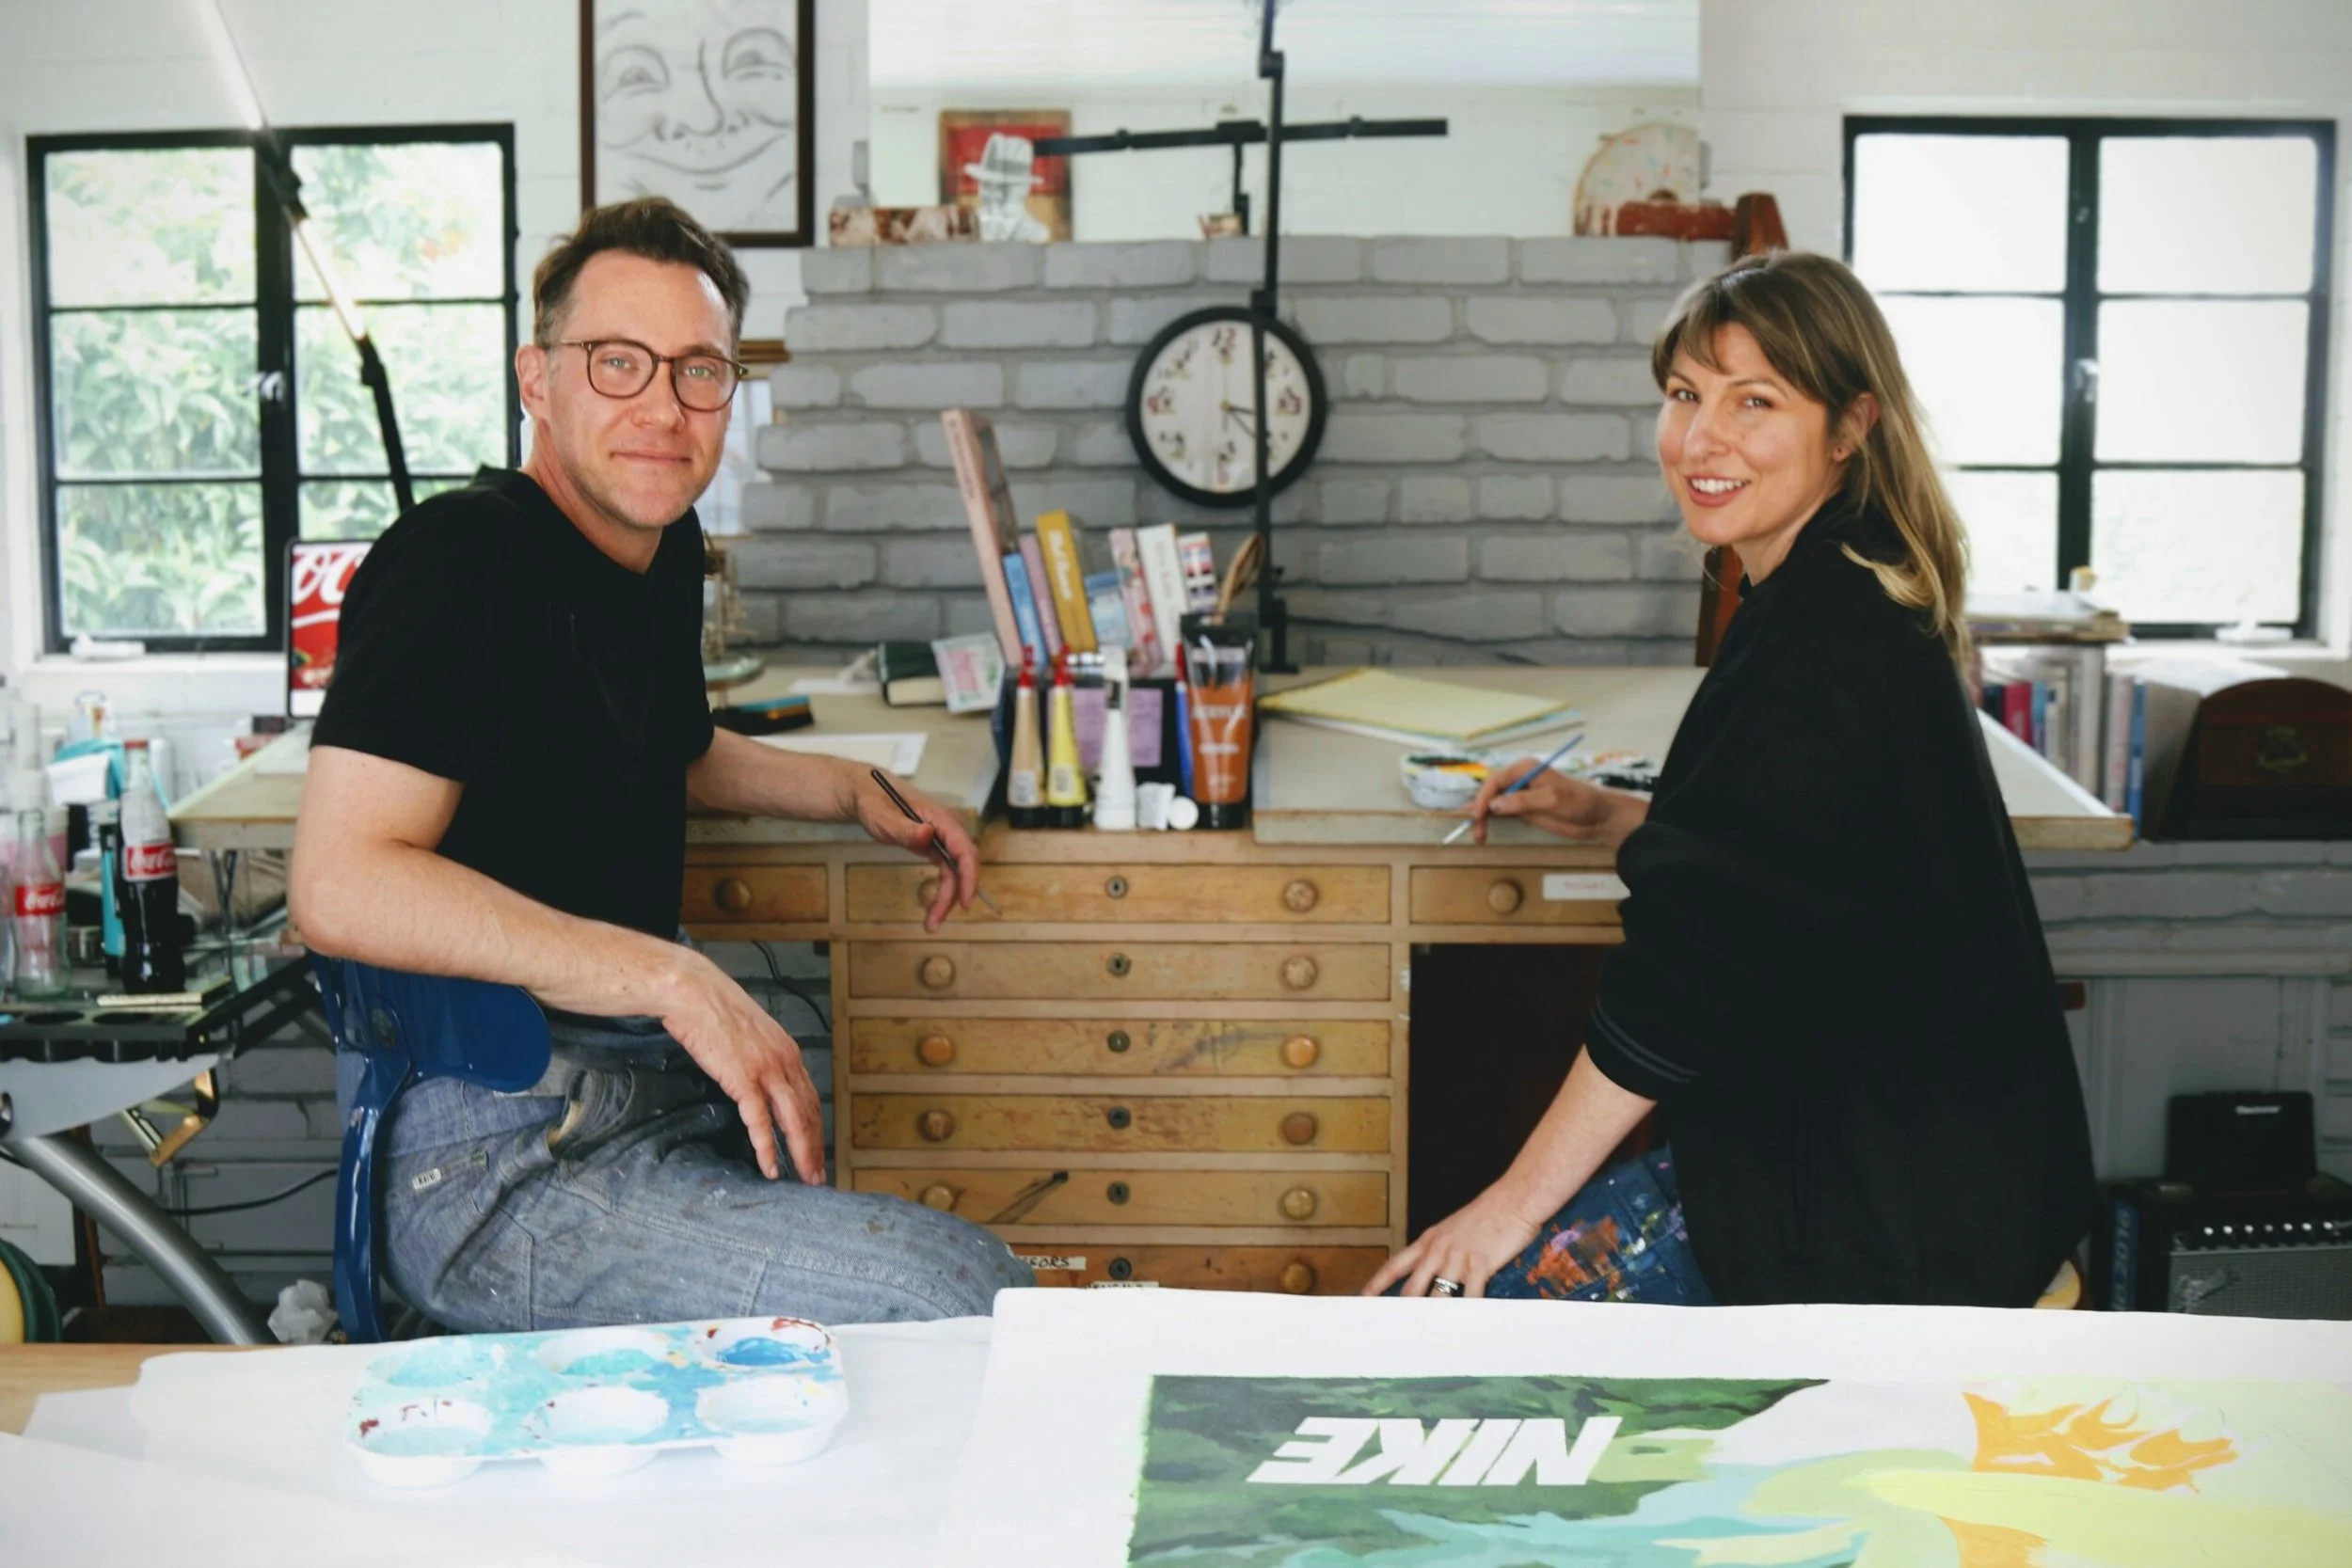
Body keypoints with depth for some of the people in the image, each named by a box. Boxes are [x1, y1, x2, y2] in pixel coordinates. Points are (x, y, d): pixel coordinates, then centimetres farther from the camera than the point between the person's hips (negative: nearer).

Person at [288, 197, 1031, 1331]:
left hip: (658, 1088, 9)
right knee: (962, 1292, -20)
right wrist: (672, 976, -27)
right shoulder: (459, 558, -14)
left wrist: (855, 793, 22)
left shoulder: (665, 552, 13)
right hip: (494, 1163, -9)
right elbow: (341, 885, -26)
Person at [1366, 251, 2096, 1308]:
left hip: (1892, 1224, -10)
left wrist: (1520, 1199, -15)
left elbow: (1703, 958, -21)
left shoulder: (1823, 643, -20)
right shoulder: (1857, 603, 12)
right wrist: (1607, 817, 15)